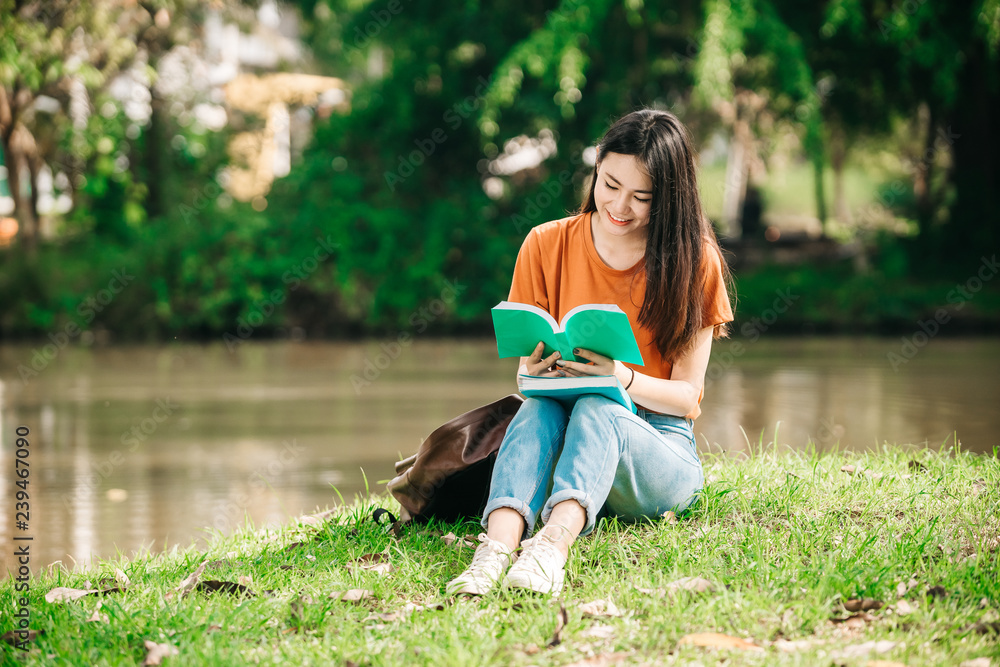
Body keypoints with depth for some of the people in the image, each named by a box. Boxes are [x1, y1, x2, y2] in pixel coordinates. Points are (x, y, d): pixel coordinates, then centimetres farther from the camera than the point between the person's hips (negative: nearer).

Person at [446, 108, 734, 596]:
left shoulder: (695, 259, -1)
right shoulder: (547, 246, 4)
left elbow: (687, 396, -3)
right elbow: (526, 375, 6)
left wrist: (621, 377, -25)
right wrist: (536, 370, -20)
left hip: (660, 451, -2)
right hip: (562, 449, 2)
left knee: (595, 409, -35)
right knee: (539, 409, -33)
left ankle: (552, 545, -62)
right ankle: (497, 546, -58)